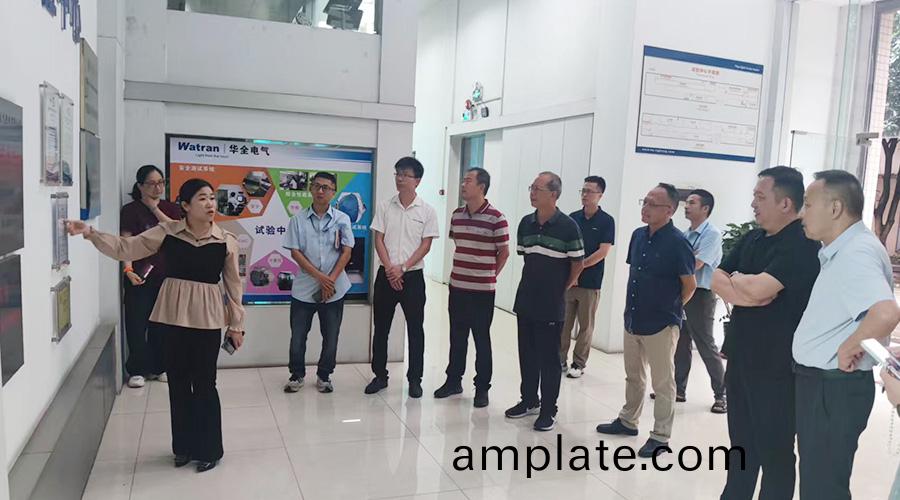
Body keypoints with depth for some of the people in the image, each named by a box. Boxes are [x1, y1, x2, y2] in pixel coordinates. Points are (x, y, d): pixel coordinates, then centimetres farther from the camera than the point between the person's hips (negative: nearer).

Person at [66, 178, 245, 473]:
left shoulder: (226, 241, -3)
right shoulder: (166, 232, -1)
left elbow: (233, 284, 3)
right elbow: (125, 248, 1)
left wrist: (236, 324, 5)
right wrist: (90, 233, -11)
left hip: (207, 318, -2)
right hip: (172, 315, 2)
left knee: (204, 383, 3)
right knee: (178, 381, 11)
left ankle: (209, 449, 20)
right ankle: (184, 445, 28)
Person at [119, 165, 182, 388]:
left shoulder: (170, 208, 11)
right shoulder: (131, 210, 0)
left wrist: (155, 209, -8)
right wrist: (129, 270, -19)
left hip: (167, 275, 3)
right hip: (141, 276, -3)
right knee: (137, 323, -2)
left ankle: (159, 367, 20)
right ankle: (137, 370, 10)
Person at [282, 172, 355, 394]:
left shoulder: (342, 219, 0)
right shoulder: (298, 220, 0)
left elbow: (346, 252, -3)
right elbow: (295, 252, -5)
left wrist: (330, 280, -12)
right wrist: (320, 277, -13)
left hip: (334, 289, 0)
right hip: (304, 287, 0)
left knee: (331, 337, 7)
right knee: (298, 335, 7)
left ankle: (324, 376, 26)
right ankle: (297, 375, 27)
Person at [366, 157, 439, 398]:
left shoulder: (427, 211, -2)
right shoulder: (385, 206, 3)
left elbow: (426, 245, -5)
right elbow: (378, 240, 1)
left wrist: (403, 268, -13)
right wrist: (390, 269, -11)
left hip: (413, 276, -2)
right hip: (386, 275, 2)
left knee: (415, 329, 5)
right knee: (381, 327, 9)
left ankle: (415, 379, 17)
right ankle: (380, 375, 22)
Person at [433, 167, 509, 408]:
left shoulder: (496, 218, -12)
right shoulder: (457, 215, 6)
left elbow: (504, 252, -4)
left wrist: (489, 276, 3)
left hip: (482, 290, -5)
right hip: (457, 287, 5)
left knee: (481, 340, 5)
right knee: (457, 337, 15)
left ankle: (482, 388, 17)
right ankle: (454, 380, 29)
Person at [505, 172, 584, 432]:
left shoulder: (567, 226, -12)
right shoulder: (525, 223, 4)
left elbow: (578, 264, -5)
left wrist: (562, 288, 2)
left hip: (551, 305, -5)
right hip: (525, 300, 6)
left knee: (549, 358, 3)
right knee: (526, 354, 14)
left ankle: (548, 410, 15)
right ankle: (529, 400, 30)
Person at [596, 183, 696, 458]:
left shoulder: (677, 242, -16)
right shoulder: (638, 235, 4)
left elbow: (690, 285, -8)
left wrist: (670, 308, 5)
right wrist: (634, 306, 14)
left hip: (661, 325, -7)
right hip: (633, 319, 7)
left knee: (662, 383, 6)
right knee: (633, 377, 21)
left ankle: (660, 436, 17)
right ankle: (628, 421, 36)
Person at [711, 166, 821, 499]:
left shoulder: (803, 245, -15)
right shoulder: (751, 239, 10)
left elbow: (759, 289, -26)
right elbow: (717, 279, 6)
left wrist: (736, 278, -5)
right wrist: (742, 293, -13)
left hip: (776, 366, -8)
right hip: (741, 357, 8)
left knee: (774, 451, 6)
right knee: (741, 444, 19)